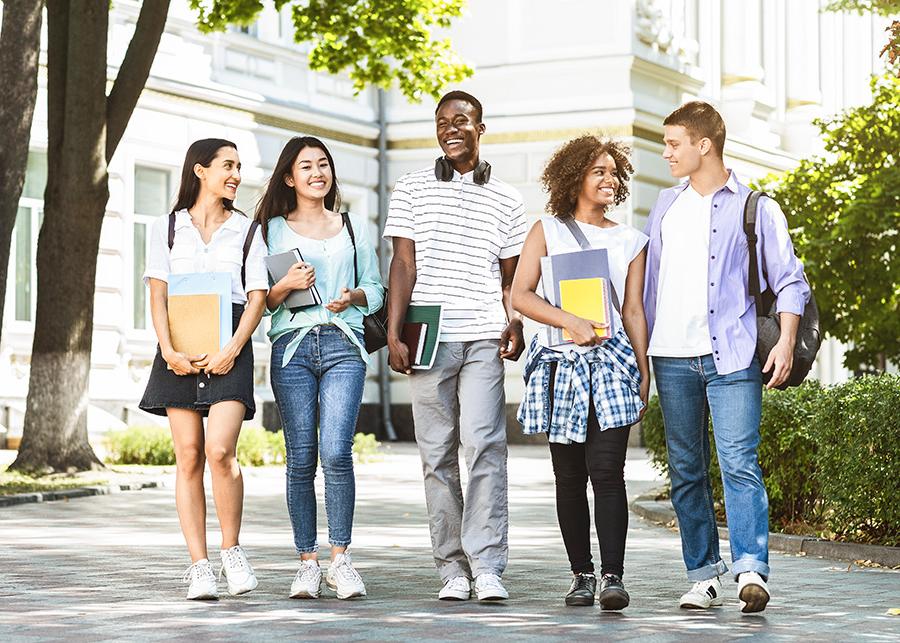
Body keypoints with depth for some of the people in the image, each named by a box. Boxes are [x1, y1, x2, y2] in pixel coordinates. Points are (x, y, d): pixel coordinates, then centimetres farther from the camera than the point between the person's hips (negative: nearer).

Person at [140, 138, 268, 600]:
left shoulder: (247, 231, 13)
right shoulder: (166, 228, 12)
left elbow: (257, 298, 5)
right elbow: (157, 296, 4)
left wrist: (232, 350, -10)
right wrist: (168, 350, -11)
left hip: (229, 350, -1)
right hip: (180, 351, 1)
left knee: (219, 450, -18)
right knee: (188, 458, -3)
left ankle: (231, 549, 0)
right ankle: (198, 566, 0)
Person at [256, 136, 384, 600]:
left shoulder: (355, 227, 18)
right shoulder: (273, 229, 14)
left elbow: (375, 288, 18)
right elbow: (261, 298, 12)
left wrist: (354, 296, -3)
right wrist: (285, 286, -8)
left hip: (342, 344, 0)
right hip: (292, 345, 0)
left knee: (336, 452, -15)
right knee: (301, 458, -3)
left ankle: (340, 559, -6)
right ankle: (307, 562, 4)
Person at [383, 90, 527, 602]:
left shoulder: (506, 199, 14)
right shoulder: (413, 190, 12)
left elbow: (510, 275, 14)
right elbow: (404, 264, 6)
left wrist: (515, 324, -4)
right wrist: (394, 332, -3)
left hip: (484, 338, -1)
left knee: (485, 447, -13)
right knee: (437, 454, 1)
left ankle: (486, 566, -14)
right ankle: (453, 569, 6)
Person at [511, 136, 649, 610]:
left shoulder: (631, 241, 13)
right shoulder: (547, 231, 8)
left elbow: (633, 312, 13)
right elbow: (520, 295, -1)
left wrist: (644, 372, 7)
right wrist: (570, 322, -14)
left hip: (611, 362, 0)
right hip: (561, 364, 0)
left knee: (607, 472, -12)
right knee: (569, 478, 4)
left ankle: (612, 576, -17)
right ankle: (582, 574, 13)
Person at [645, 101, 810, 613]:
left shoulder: (756, 207, 3)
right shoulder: (666, 206, 17)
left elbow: (789, 280, 1)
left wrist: (786, 341, -12)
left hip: (732, 356, -5)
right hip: (672, 358, 5)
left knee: (740, 463, -16)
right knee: (686, 471, 6)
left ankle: (751, 570, -20)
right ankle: (704, 575, 11)